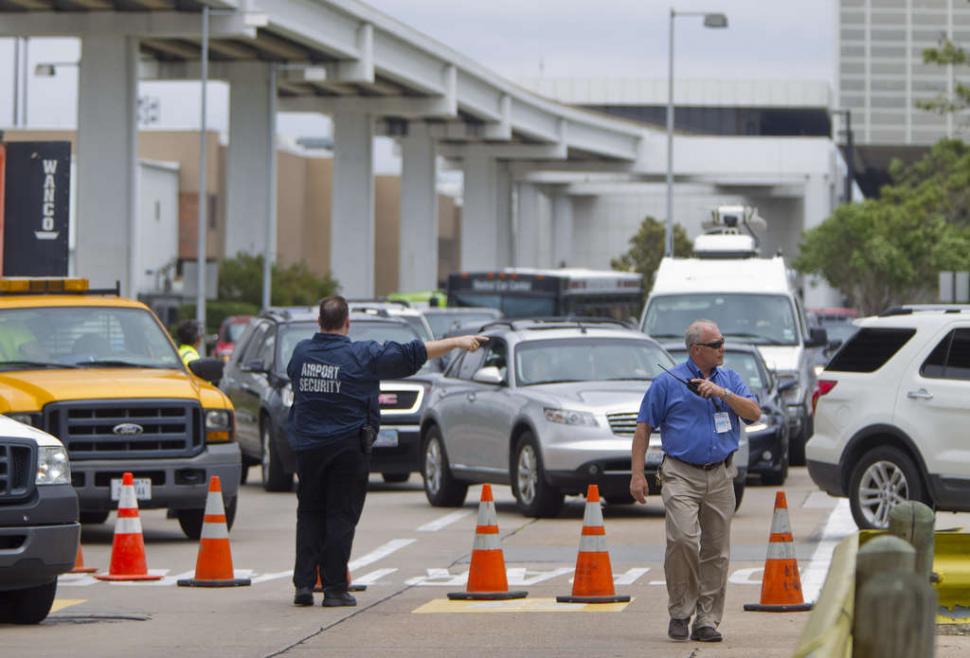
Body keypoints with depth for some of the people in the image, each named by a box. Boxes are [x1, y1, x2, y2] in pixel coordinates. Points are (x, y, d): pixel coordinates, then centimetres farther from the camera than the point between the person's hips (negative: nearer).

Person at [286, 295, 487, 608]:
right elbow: (412, 354, -6)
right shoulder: (362, 356, -9)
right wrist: (457, 342, 3)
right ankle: (335, 590, -1)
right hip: (347, 448, -4)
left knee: (309, 514, 12)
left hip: (307, 448, 4)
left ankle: (303, 583, 4)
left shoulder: (301, 351, 3)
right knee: (341, 517, 1)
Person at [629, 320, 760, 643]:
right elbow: (643, 427, 3)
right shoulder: (667, 383, 1)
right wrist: (637, 474, -4)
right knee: (683, 539, -19)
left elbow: (754, 413, 2)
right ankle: (680, 613, -5)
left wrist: (723, 393, -12)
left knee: (717, 552, 3)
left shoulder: (729, 379, 13)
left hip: (720, 475, 4)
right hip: (681, 474, -4)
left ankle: (707, 620, 10)